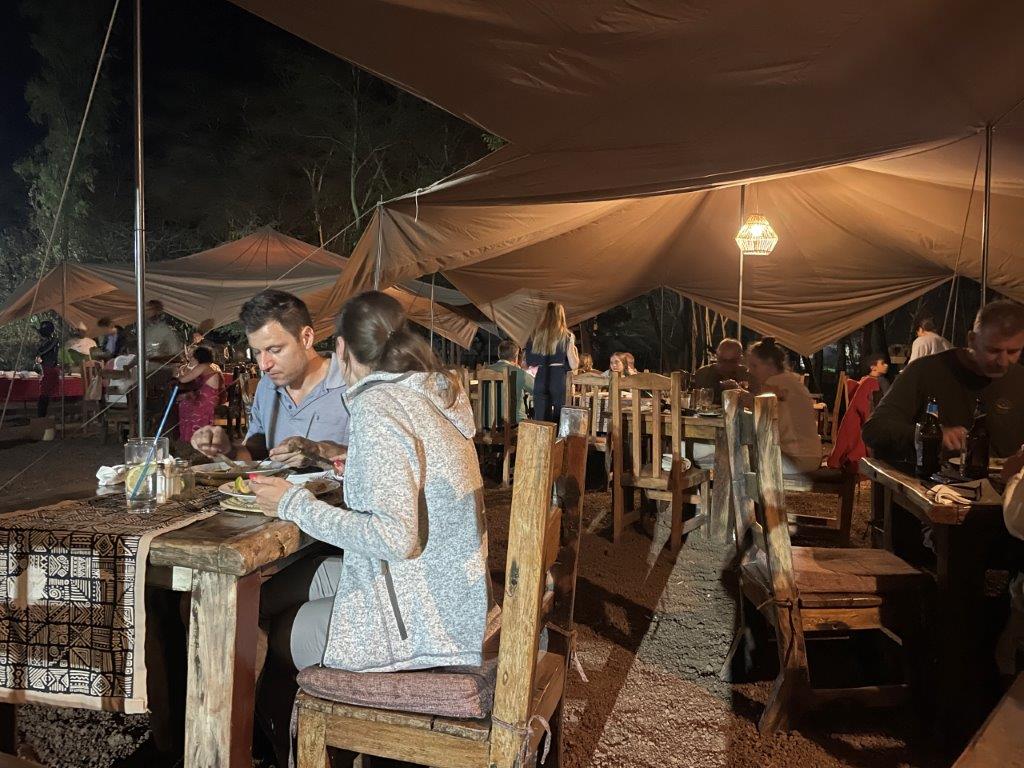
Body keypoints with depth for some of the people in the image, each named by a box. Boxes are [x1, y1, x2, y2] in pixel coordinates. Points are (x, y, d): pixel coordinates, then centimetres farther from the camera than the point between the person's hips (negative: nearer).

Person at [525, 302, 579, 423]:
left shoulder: (535, 335, 3)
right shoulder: (566, 336, -4)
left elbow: (528, 362, 5)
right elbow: (573, 365, -5)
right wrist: (575, 350, 12)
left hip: (540, 382, 3)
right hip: (560, 382, -3)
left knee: (541, 422, 7)